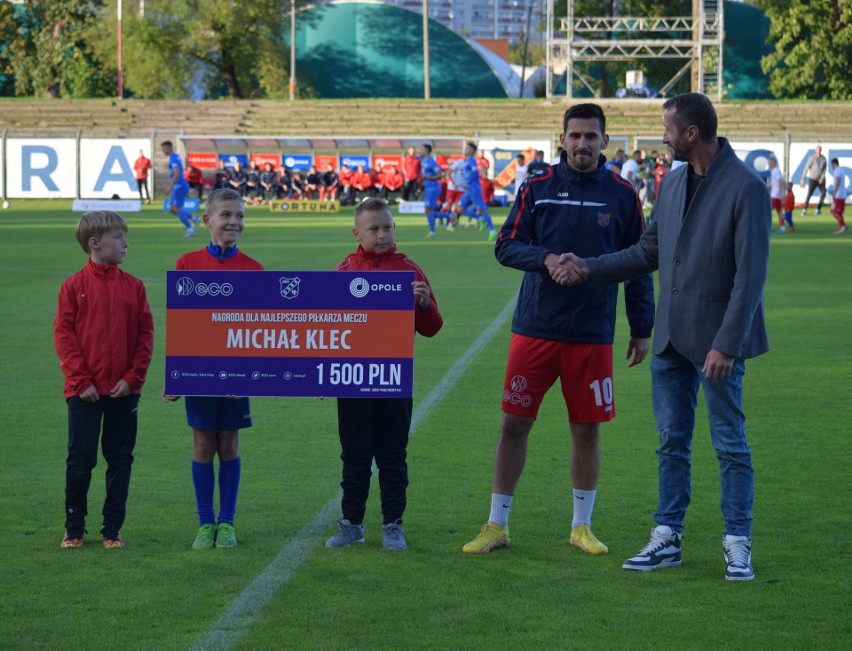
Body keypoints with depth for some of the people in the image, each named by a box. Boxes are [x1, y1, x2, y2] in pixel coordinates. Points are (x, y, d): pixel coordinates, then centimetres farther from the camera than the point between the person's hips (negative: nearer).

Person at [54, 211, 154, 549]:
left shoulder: (133, 287, 4)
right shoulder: (74, 286, -2)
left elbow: (146, 334, 3)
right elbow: (63, 334, -4)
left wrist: (133, 378, -6)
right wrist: (80, 381, -10)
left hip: (123, 391, 2)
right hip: (84, 392, -2)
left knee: (120, 460, 6)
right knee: (80, 460, 1)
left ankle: (112, 529, 16)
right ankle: (74, 529, 13)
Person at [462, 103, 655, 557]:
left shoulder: (622, 196, 3)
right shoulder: (537, 188, 2)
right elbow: (506, 246, 0)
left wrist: (642, 328, 6)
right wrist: (545, 258, -19)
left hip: (592, 333, 0)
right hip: (534, 327, 0)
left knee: (586, 428, 6)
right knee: (514, 422, 1)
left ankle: (582, 526, 20)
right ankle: (497, 525, 11)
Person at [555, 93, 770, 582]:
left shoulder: (746, 188, -15)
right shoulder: (673, 183, 9)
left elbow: (750, 275, -17)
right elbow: (650, 252, 19)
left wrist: (726, 344, -21)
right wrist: (589, 269, 12)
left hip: (716, 339, -7)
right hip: (671, 339, 7)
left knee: (731, 445, 1)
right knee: (672, 443, 12)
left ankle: (738, 546, 9)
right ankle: (667, 539, 19)